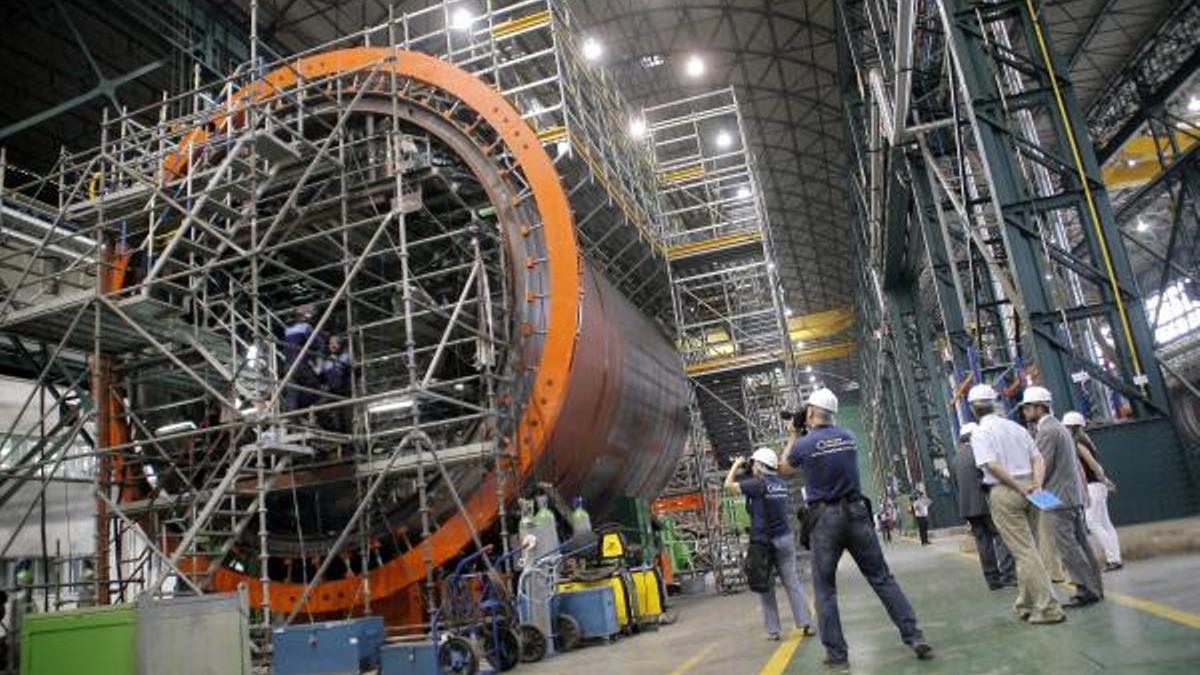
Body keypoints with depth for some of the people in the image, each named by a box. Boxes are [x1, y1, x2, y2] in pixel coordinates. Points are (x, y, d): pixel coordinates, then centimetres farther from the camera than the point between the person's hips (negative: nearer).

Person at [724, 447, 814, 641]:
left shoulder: (759, 484, -12)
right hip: (785, 537, 5)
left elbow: (729, 485, -7)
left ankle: (773, 630, 5)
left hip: (763, 540, -5)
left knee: (766, 586, 4)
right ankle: (805, 623, 2)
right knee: (792, 581, 8)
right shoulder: (782, 483, 6)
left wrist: (736, 464, 7)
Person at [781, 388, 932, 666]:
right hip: (856, 512, 3)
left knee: (825, 588, 7)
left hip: (825, 518, -3)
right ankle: (914, 636, 5)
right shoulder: (849, 437, 5)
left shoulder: (803, 445, -7)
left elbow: (785, 468, 13)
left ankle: (836, 651, 7)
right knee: (882, 578, 8)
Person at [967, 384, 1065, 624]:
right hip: (1026, 488, 7)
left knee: (1024, 551, -5)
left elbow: (991, 465, -19)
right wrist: (1036, 485, -5)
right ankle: (1026, 604, 25)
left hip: (1004, 491, -7)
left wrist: (1019, 488, -14)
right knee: (1025, 548, 16)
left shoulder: (980, 433, -6)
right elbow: (1038, 459, 7)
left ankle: (1048, 608, -6)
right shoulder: (1016, 427, 14)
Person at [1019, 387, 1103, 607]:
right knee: (1080, 543, 11)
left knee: (1067, 546, -7)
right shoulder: (1059, 427, 18)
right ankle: (1094, 587, 15)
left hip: (1059, 497, -10)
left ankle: (1086, 590, -5)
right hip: (1074, 495, 10)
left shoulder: (1047, 431, -14)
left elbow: (1043, 467, -17)